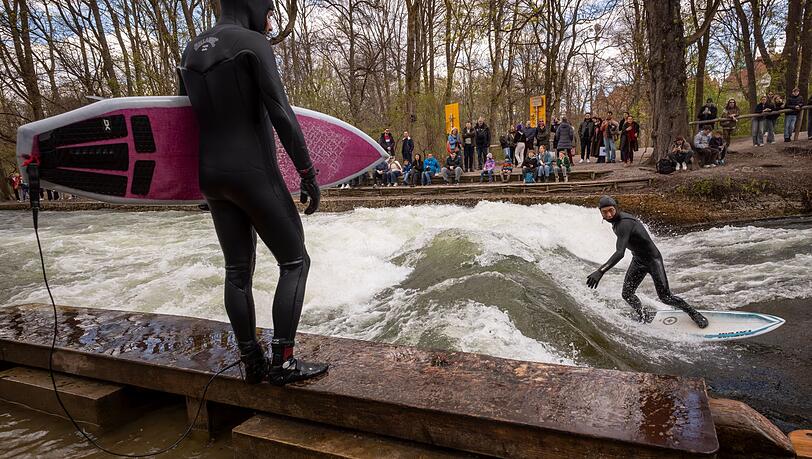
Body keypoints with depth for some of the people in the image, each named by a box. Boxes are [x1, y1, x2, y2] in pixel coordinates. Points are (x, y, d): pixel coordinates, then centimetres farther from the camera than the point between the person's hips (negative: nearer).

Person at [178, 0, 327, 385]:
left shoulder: (191, 51, 16)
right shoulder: (253, 43, -7)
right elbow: (281, 115, -15)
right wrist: (308, 174, -12)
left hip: (212, 174, 8)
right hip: (254, 172, -7)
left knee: (237, 271, 11)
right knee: (295, 262, 3)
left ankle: (253, 363, 19)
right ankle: (283, 362, 2)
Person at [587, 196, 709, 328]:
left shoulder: (624, 224, -33)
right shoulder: (616, 220, -5)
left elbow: (619, 253, -44)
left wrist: (600, 271, -52)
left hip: (652, 259, -8)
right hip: (638, 260, 8)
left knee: (665, 297, -5)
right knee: (627, 294, 4)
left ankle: (693, 313, 21)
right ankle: (645, 317, 27)